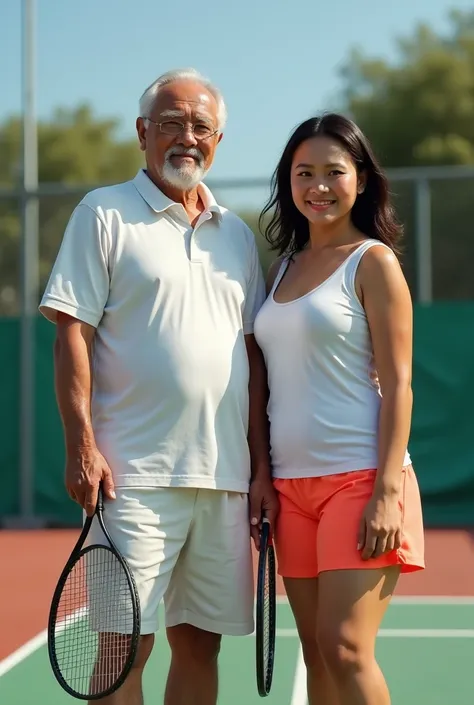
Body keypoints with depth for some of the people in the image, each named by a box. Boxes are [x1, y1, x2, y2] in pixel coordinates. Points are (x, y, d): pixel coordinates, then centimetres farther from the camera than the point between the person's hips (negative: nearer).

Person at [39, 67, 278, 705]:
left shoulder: (237, 234, 17)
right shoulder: (104, 214, 2)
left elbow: (253, 355, 15)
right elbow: (72, 333, -4)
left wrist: (261, 467, 10)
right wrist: (81, 444, -13)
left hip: (226, 479, 5)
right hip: (135, 477, -5)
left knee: (200, 641, 10)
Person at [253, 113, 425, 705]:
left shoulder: (374, 261, -3)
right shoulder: (282, 267, 15)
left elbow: (397, 384, -8)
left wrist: (387, 493, -16)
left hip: (359, 477, -6)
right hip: (291, 484, 6)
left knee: (346, 649, -12)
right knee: (316, 655, 7)